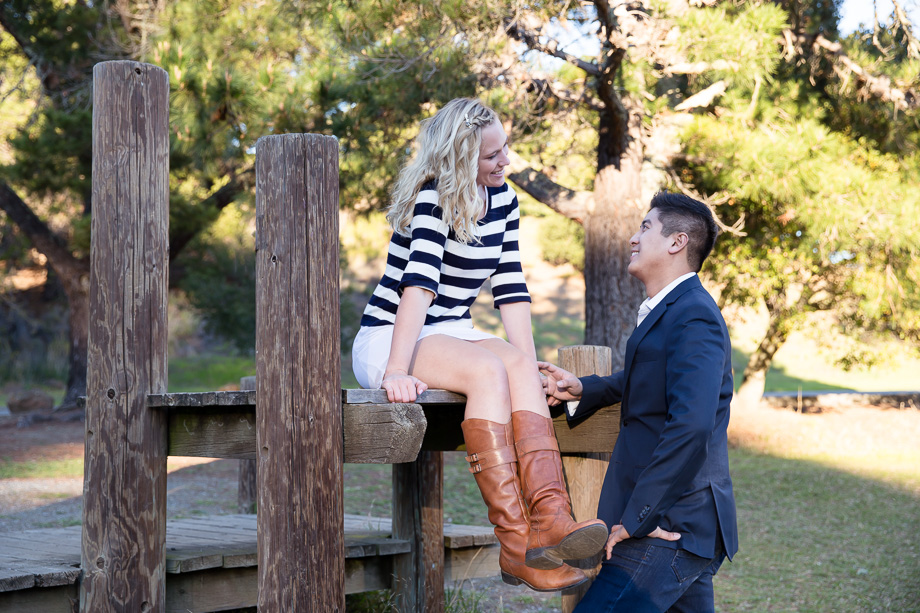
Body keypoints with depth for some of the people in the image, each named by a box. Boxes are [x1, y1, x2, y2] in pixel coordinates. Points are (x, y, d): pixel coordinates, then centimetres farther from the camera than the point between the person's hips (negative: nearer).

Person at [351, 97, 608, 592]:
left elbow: (510, 287, 6)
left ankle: (549, 517, -43)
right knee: (489, 369, -33)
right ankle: (517, 545, -40)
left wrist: (528, 365, -6)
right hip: (389, 340, -6)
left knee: (518, 365, -26)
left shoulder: (502, 198, 9)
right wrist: (396, 371, -37)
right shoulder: (432, 197, -14)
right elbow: (419, 282, -27)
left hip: (451, 338, 6)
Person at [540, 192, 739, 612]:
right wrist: (581, 390, 11)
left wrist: (634, 520, -25)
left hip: (671, 529, -11)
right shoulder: (667, 311, 17)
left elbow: (690, 425, -28)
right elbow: (638, 384, 32)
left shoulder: (694, 317, -16)